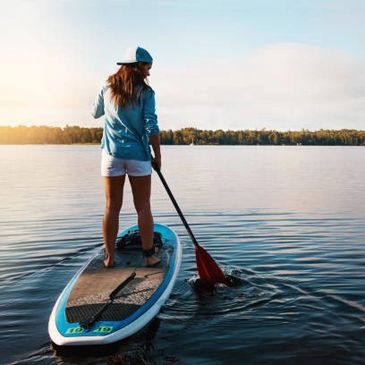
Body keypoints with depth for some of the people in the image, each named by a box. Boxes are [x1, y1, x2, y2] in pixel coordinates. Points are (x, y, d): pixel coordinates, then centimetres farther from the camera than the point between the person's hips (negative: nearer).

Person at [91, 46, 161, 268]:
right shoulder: (145, 92, -6)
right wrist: (158, 156, -2)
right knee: (143, 207, 5)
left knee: (112, 207, 7)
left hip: (112, 153, 3)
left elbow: (96, 113, 21)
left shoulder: (108, 88, 6)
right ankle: (149, 255, 11)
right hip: (138, 155, -3)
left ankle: (109, 257, 11)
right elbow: (152, 127, -10)